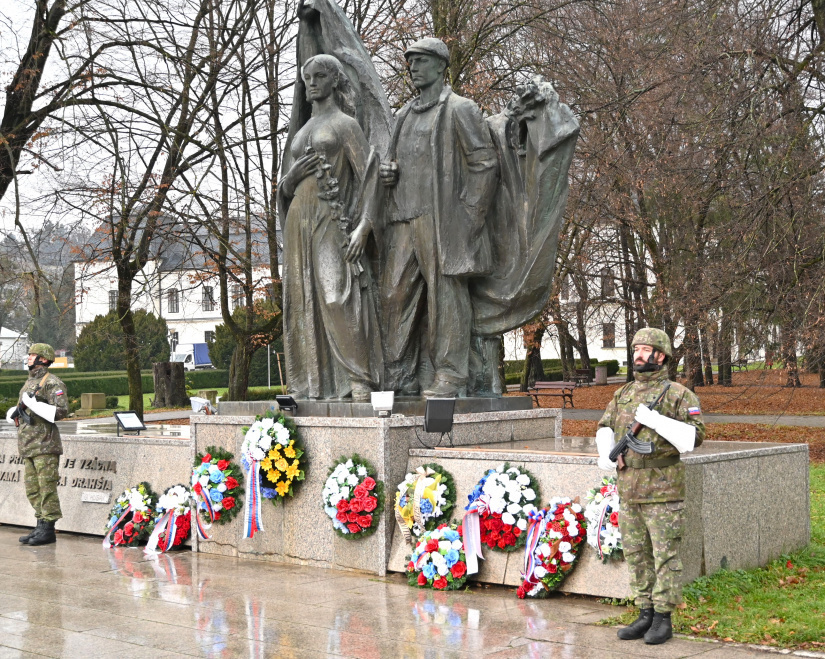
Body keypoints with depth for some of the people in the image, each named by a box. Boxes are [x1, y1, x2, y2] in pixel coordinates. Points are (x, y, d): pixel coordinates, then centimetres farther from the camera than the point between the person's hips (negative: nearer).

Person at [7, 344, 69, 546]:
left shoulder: (52, 383, -8)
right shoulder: (29, 382, 20)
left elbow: (61, 410, -17)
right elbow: (22, 408, 27)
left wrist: (33, 404, -20)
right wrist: (15, 411, 3)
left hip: (45, 445, -9)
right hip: (27, 445, 9)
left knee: (47, 488, -7)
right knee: (32, 489, 10)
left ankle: (48, 529, -4)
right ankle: (41, 526, 17)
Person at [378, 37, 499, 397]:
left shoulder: (460, 109, 1)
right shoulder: (404, 115, 22)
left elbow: (485, 164, -6)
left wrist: (469, 216, -12)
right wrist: (386, 172, 8)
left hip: (442, 219, -7)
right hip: (403, 219, 7)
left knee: (445, 294, -6)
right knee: (396, 294, 3)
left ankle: (450, 377, -3)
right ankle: (401, 378, 9)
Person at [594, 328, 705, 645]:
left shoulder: (677, 394, -6)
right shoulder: (624, 393, 13)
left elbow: (694, 436, -14)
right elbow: (605, 426, 22)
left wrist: (654, 419, -23)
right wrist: (606, 453, 2)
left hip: (662, 490, -6)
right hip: (629, 489, 7)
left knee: (665, 555, 0)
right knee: (636, 555, 11)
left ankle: (663, 619, 7)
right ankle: (645, 615, 20)